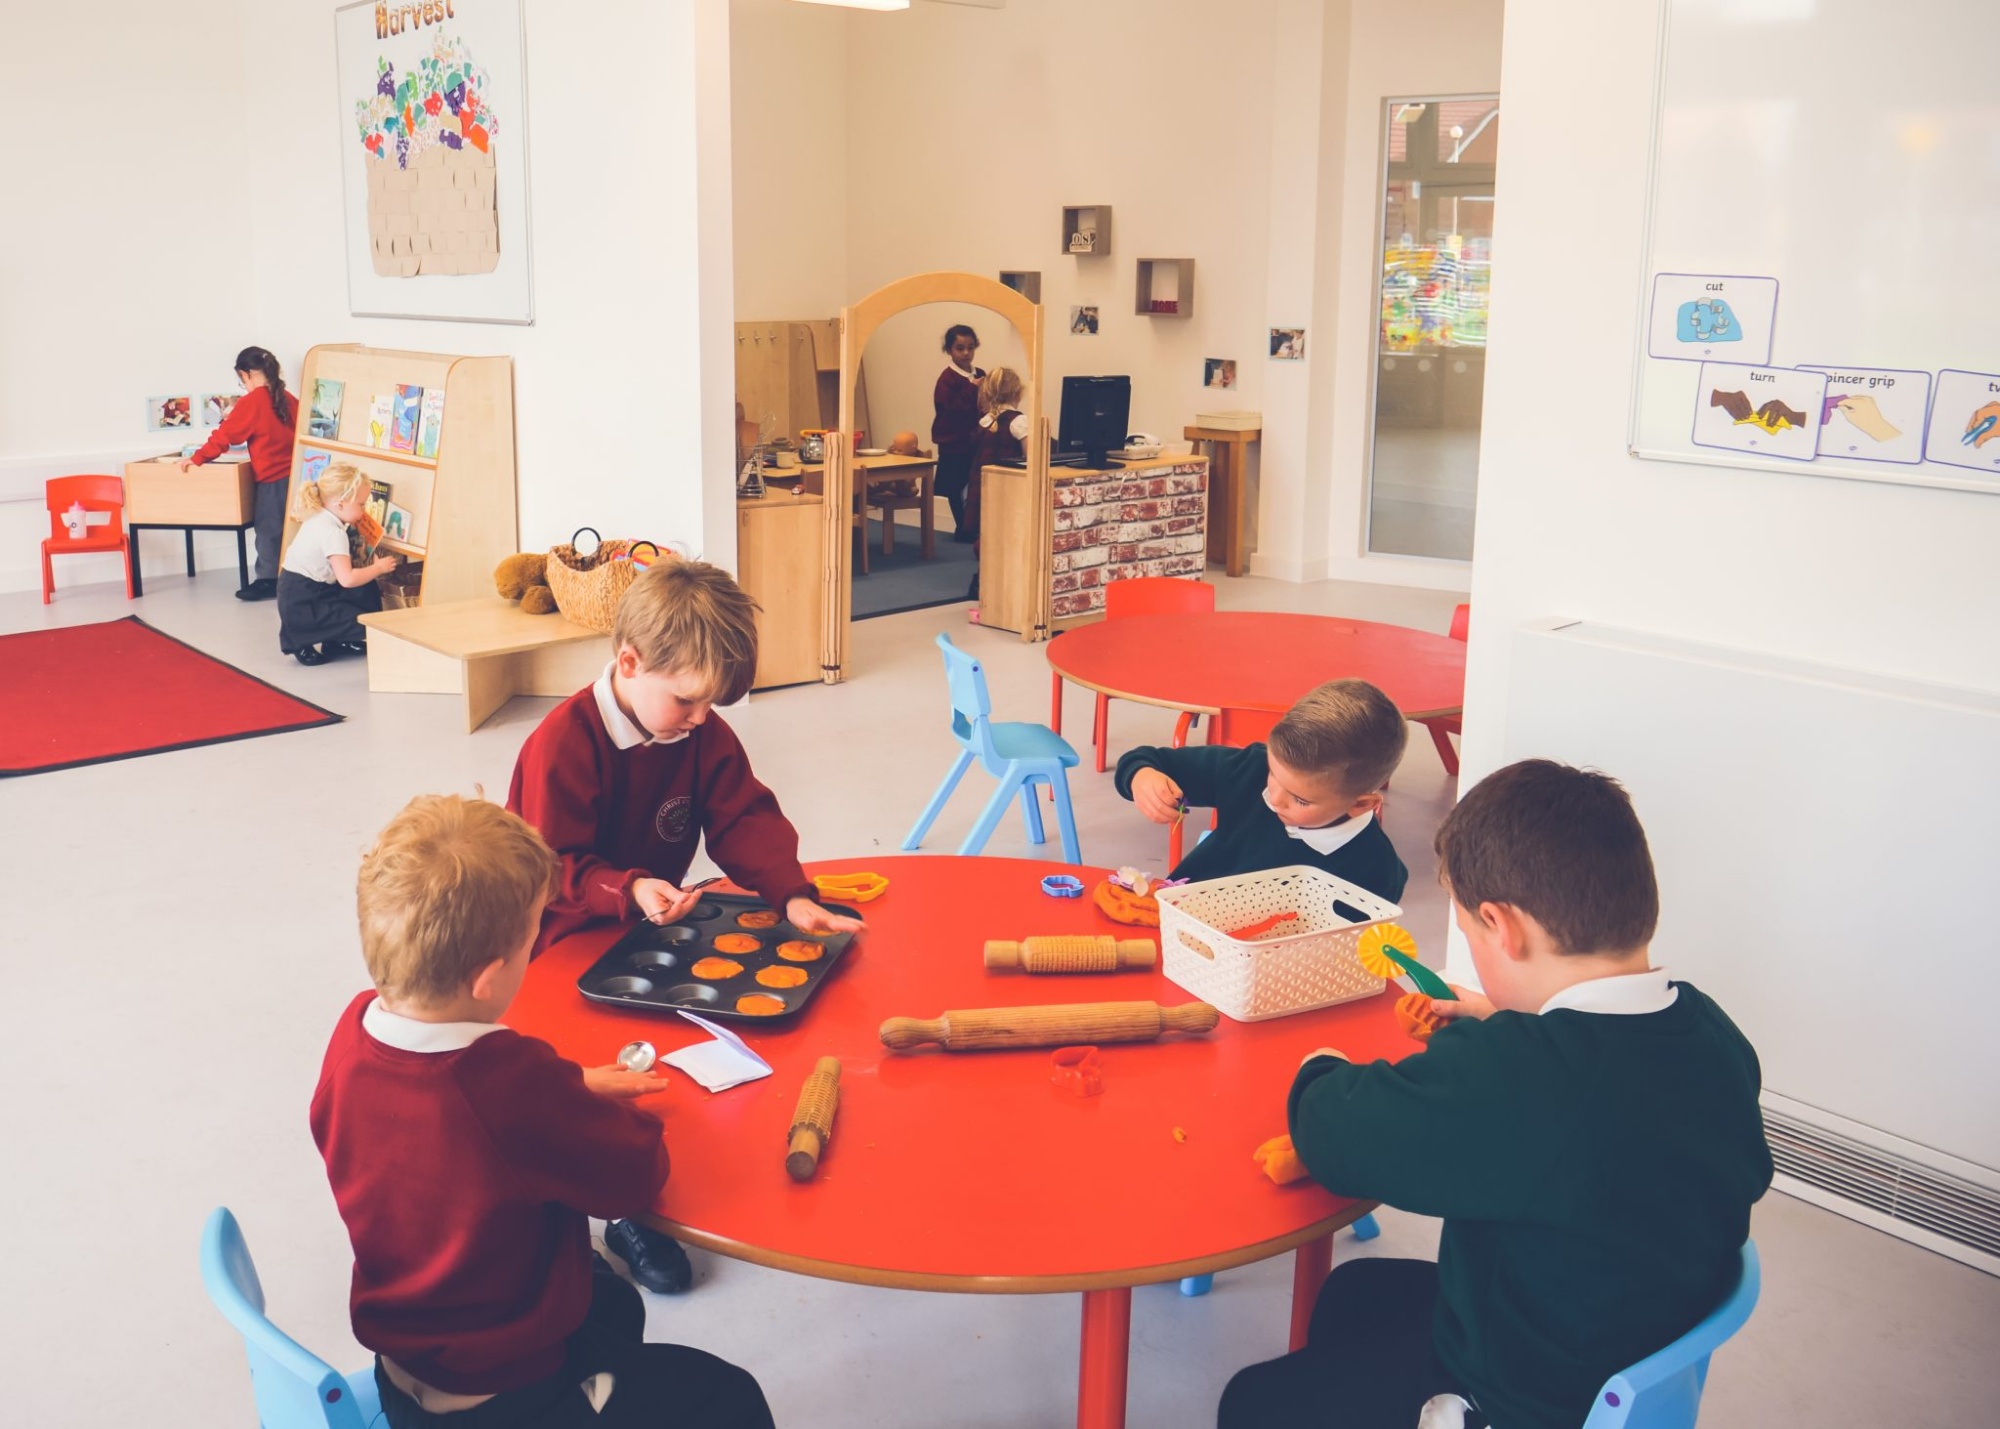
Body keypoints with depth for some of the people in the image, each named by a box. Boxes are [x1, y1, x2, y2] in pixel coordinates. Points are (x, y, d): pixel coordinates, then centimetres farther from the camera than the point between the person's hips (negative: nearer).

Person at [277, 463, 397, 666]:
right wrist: (378, 567, -12)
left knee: (368, 590, 12)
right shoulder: (333, 533, -22)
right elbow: (347, 579, -26)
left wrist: (369, 566, 6)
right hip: (304, 607, -10)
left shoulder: (317, 518, 7)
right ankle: (312, 645, -6)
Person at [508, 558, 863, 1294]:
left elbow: (747, 820, -3)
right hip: (570, 946, -6)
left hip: (659, 924, 6)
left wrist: (792, 894, -20)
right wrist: (628, 891, -37)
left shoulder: (704, 735, -2)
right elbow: (551, 868, -20)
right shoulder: (561, 745, -20)